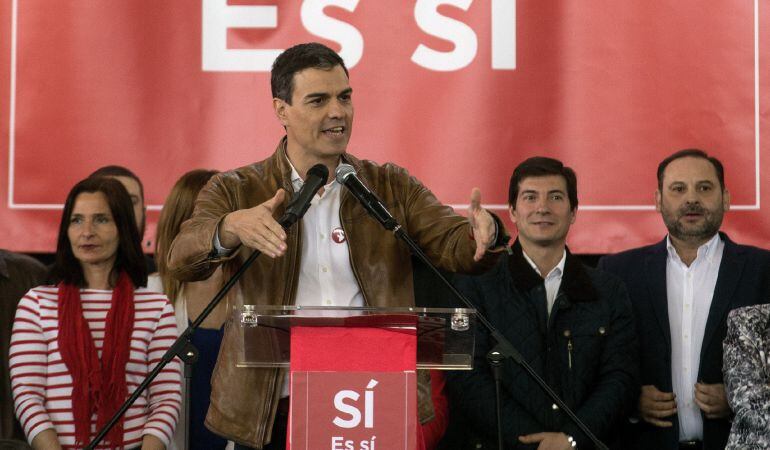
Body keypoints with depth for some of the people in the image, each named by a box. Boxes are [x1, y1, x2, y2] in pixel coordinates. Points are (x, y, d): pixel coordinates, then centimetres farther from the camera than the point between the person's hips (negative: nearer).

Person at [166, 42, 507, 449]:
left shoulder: (393, 187, 12)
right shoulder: (235, 192, 5)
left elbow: (452, 244, 1)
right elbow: (181, 261, -10)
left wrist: (482, 235, -23)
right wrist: (232, 228, -31)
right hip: (273, 413, -2)